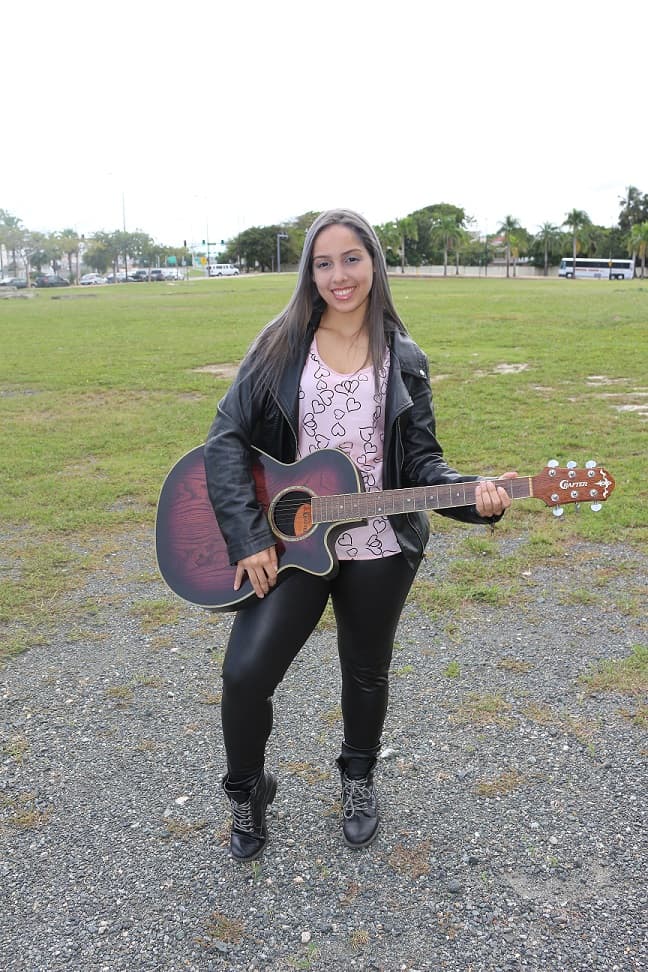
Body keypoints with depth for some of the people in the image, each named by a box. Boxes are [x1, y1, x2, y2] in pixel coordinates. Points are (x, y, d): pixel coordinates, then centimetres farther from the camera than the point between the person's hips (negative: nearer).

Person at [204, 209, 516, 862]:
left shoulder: (404, 360, 1)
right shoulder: (281, 346, -2)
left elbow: (420, 459, 2)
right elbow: (227, 439, -7)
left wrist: (469, 494, -18)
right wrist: (248, 536, -17)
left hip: (379, 547, 1)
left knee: (366, 673, 17)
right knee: (245, 672, -10)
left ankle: (358, 777, 48)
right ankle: (247, 792, 22)